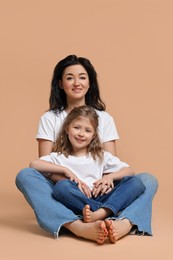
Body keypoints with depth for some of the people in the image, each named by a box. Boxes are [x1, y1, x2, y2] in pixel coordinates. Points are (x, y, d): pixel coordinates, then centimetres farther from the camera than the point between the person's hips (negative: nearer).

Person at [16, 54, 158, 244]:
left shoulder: (104, 118, 12)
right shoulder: (49, 119, 8)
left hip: (97, 191, 2)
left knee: (148, 180, -20)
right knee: (25, 175, -30)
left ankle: (123, 225, -53)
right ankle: (80, 228, -51)